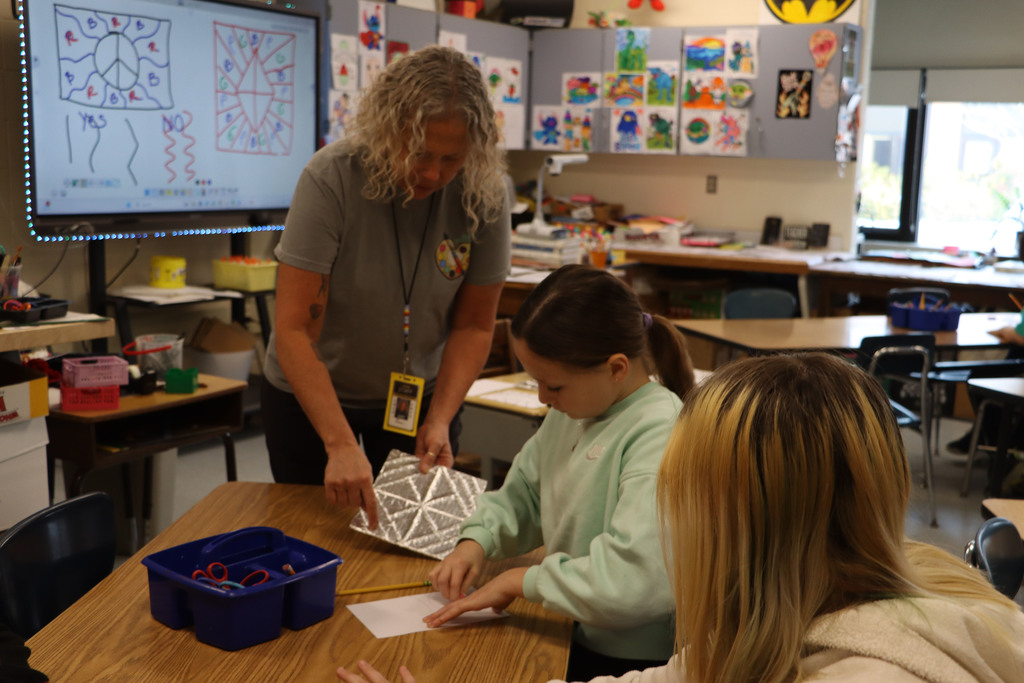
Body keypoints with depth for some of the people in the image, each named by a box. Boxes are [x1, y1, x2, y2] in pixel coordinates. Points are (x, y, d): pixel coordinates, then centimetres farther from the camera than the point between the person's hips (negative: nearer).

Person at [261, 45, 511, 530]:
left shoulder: (486, 194, -17)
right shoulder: (331, 177, -26)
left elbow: (473, 325, -9)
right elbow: (293, 329, -28)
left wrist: (439, 421, -21)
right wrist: (340, 445, -36)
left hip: (422, 394, 2)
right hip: (311, 395, -1)